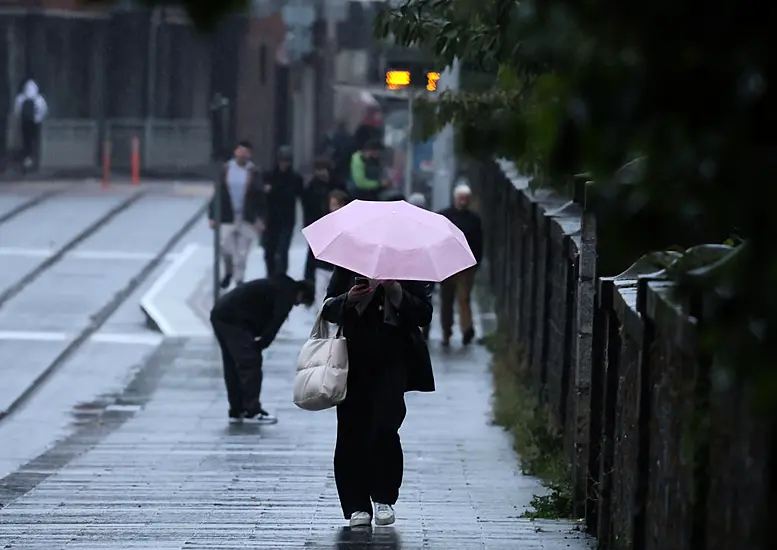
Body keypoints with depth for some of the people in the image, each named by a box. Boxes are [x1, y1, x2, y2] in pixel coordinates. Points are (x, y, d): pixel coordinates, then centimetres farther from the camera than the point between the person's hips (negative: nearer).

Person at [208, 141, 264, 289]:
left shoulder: (253, 172, -3)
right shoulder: (226, 170, -3)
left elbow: (259, 196, 0)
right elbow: (218, 193, 0)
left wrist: (260, 219, -3)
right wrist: (213, 216, -1)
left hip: (247, 218, 0)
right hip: (227, 217, 0)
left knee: (242, 252, 5)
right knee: (226, 248, -1)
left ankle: (239, 279, 18)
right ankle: (228, 271, 27)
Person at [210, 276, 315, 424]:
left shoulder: (277, 286, 26)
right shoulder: (286, 294, -2)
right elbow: (274, 324, -10)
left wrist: (257, 343, 12)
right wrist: (260, 344, -4)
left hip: (219, 313, 10)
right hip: (232, 319, -10)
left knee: (232, 364, 15)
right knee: (250, 363, -6)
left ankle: (236, 410, 19)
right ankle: (253, 410, -7)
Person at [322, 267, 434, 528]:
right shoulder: (346, 266, 6)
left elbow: (424, 314, -2)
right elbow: (328, 310, 6)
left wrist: (396, 292, -16)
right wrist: (348, 299, -15)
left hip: (394, 359, -2)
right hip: (355, 360, 2)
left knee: (384, 426, -15)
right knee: (352, 433, -1)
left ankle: (384, 498, 2)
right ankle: (357, 506, 8)